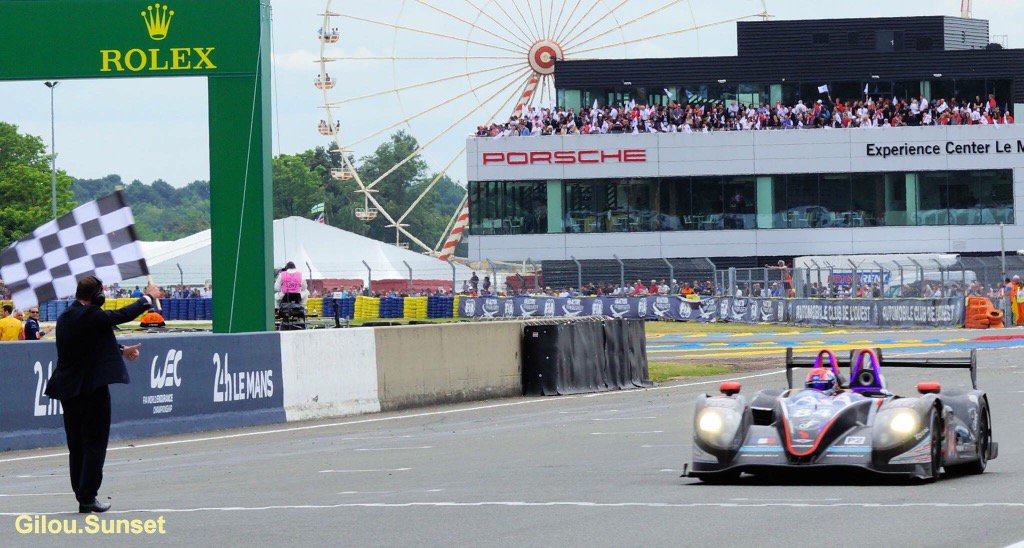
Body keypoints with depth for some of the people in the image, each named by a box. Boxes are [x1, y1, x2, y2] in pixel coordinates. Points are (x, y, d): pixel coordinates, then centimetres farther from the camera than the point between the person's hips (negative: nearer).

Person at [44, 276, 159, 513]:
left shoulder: (64, 318, 9)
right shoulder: (90, 316, -18)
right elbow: (123, 315, -9)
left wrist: (121, 350, 28)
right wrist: (148, 298, 7)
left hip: (68, 390, 8)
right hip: (92, 389, -8)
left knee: (76, 445, 14)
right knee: (94, 444, -1)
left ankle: (81, 494, 18)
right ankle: (88, 498, -2)